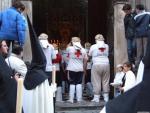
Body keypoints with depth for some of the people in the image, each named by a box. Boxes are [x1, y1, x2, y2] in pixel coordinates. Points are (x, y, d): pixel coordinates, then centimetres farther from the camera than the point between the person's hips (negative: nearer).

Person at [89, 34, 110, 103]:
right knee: (105, 82, 8)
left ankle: (96, 97, 1)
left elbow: (89, 55, 11)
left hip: (96, 65, -3)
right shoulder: (106, 46, 6)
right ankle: (106, 97, 11)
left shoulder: (93, 46, -2)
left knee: (96, 82, 0)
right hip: (106, 64, 3)